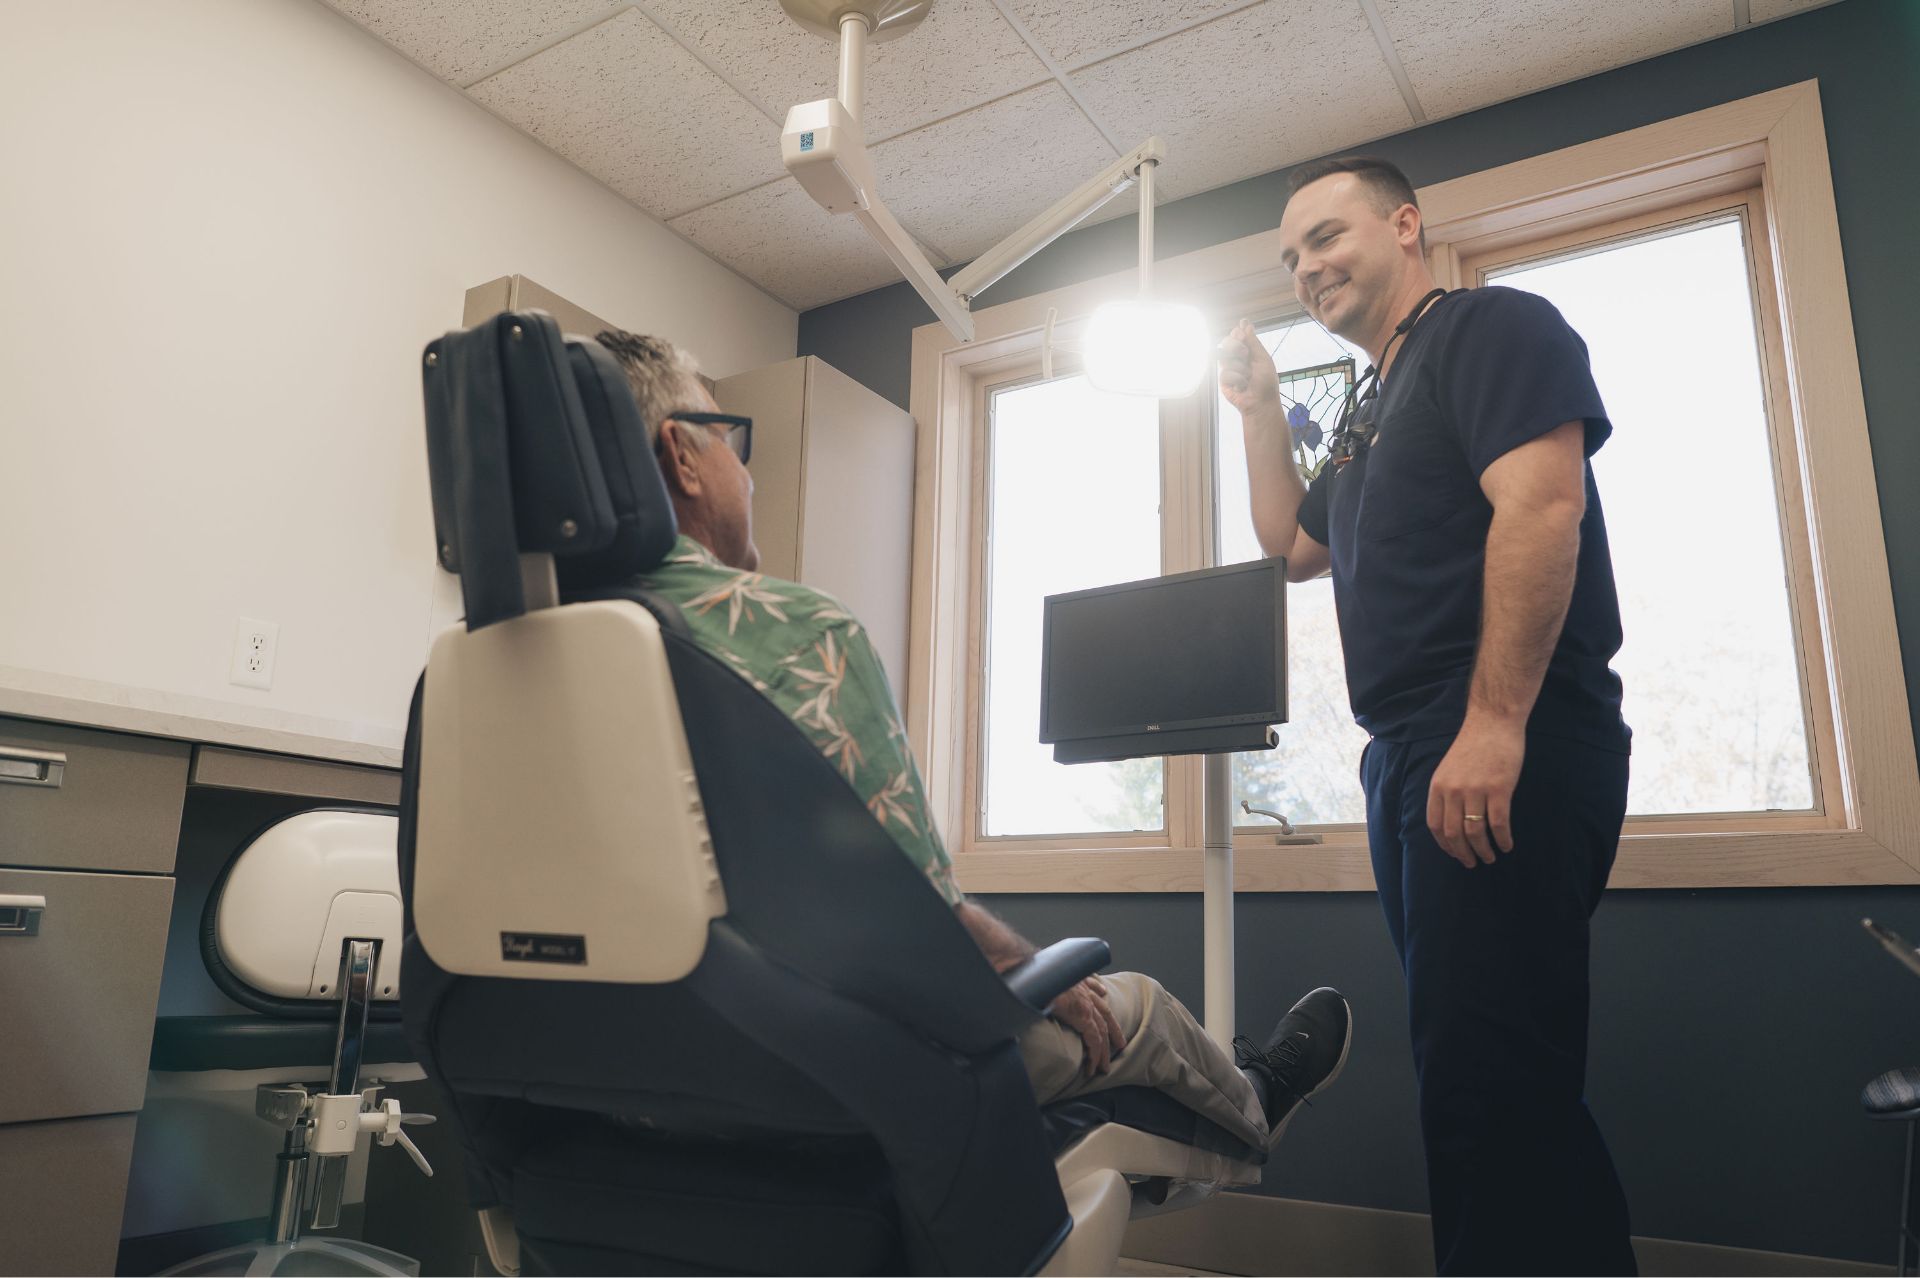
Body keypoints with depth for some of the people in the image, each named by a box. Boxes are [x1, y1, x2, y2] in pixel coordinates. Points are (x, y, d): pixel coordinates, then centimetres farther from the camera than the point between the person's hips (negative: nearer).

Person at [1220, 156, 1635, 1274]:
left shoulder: (1494, 326, -2)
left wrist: (1495, 723, -26)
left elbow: (1541, 504, -17)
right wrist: (1260, 411, 23)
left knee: (1490, 1078, -12)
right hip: (1411, 762, 10)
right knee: (1471, 1071, 13)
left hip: (1505, 760, -10)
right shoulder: (1373, 406, 25)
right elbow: (1295, 548, 32)